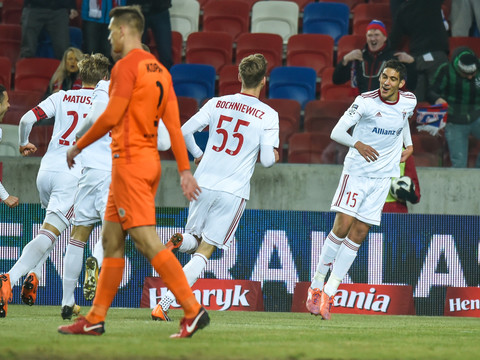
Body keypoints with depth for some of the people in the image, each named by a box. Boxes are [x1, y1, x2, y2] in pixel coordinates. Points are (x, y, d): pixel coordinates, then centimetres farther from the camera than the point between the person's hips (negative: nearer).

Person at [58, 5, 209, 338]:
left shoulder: (127, 66, -11)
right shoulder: (160, 70, 14)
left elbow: (111, 116, -15)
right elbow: (174, 125, 11)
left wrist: (78, 146, -2)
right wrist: (185, 170, 8)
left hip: (129, 160, -9)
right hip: (150, 160, 9)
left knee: (147, 240, -13)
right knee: (111, 240, 13)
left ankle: (194, 310, -19)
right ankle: (95, 319, 16)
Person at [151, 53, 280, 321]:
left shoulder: (217, 104, 5)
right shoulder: (269, 115, -5)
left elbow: (184, 131, 3)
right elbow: (268, 160, -7)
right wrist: (273, 156, 16)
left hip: (203, 182, 3)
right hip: (234, 190, -3)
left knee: (194, 241, 22)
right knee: (204, 252, 1)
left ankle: (181, 240, -16)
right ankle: (164, 306, -10)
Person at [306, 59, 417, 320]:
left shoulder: (409, 101, 0)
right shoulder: (365, 101, -13)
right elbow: (336, 132, -17)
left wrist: (408, 144, 18)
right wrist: (357, 144, -34)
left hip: (383, 176, 4)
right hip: (356, 171, -4)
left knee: (359, 233, -1)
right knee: (342, 226, -14)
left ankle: (329, 293, 1)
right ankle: (316, 285, 0)